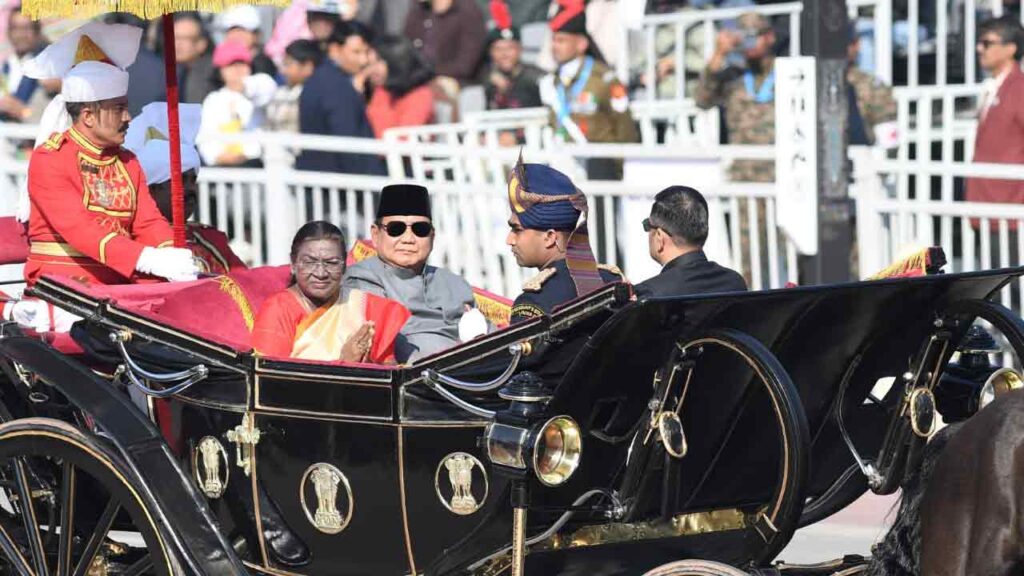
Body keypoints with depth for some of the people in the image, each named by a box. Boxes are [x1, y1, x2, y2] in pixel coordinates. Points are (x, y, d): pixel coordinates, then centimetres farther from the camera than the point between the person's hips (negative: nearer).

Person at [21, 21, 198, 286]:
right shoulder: (48, 160, -8)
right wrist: (149, 259, -30)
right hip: (60, 285, -6)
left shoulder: (128, 162, 14)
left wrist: (171, 257, -16)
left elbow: (148, 222, 8)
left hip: (118, 284, 6)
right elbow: (78, 228, -19)